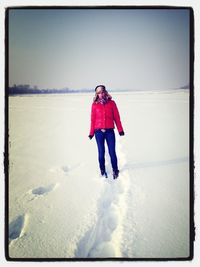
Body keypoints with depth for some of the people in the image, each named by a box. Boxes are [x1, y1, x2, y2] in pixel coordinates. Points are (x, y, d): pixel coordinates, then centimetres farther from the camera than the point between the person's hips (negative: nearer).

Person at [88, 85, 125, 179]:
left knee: (112, 152, 1)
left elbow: (116, 117, 4)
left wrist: (120, 129, 4)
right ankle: (102, 170, 21)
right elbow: (93, 119, 5)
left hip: (110, 131, 0)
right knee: (101, 152, 6)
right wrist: (91, 133, 5)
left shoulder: (111, 103, 2)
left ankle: (115, 170, 17)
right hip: (99, 132, 0)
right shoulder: (95, 105, 3)